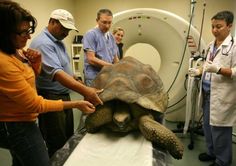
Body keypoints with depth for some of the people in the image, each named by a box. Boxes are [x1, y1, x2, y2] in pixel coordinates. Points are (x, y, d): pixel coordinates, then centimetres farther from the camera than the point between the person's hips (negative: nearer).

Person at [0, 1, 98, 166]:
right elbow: (34, 104, -26)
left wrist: (35, 63, -8)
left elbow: (30, 78, 14)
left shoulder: (16, 50, -2)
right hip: (17, 126, -9)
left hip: (17, 123, 9)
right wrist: (75, 104, -23)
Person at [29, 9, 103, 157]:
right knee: (56, 145, 6)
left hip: (64, 95, 10)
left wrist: (82, 88, 15)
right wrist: (84, 90, -43)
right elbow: (56, 73, -34)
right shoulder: (43, 43, -21)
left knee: (68, 137, 23)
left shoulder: (58, 42, 11)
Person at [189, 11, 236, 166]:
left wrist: (218, 70, -29)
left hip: (222, 95, -8)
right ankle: (212, 152, 39)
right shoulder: (212, 45, 13)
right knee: (208, 126, 18)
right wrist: (199, 71, 7)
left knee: (219, 129, 4)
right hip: (207, 92, 8)